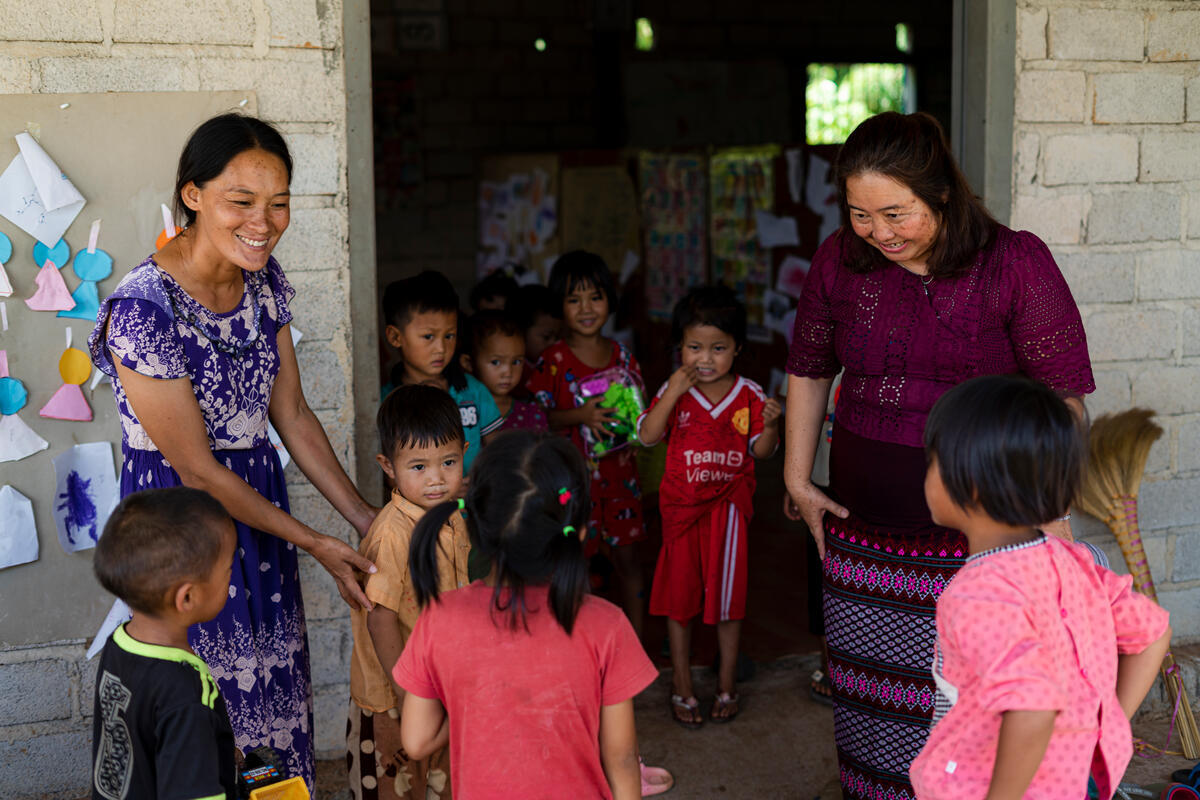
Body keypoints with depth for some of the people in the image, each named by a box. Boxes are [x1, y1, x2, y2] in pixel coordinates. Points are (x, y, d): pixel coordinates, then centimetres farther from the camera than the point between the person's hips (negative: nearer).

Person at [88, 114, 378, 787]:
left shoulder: (265, 279, -3)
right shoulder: (143, 309, -24)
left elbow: (292, 414, 5)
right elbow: (195, 468, -19)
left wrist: (364, 517, 1)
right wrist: (314, 543, -14)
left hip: (258, 502, 7)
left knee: (276, 691, 16)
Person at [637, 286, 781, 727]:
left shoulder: (748, 394, -4)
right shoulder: (674, 391, -5)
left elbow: (761, 450, -1)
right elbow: (648, 436, -15)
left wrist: (770, 425, -22)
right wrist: (673, 392, -24)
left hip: (729, 505, 0)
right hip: (682, 506, 0)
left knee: (728, 596, 9)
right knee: (679, 596, 8)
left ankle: (727, 684, 25)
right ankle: (682, 688, 22)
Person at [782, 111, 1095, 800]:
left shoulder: (1015, 264, -11)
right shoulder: (840, 261, 2)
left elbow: (1064, 399, -7)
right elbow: (808, 369, 16)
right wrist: (798, 480, 13)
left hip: (978, 543, -4)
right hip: (861, 542, 4)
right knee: (869, 717, 15)